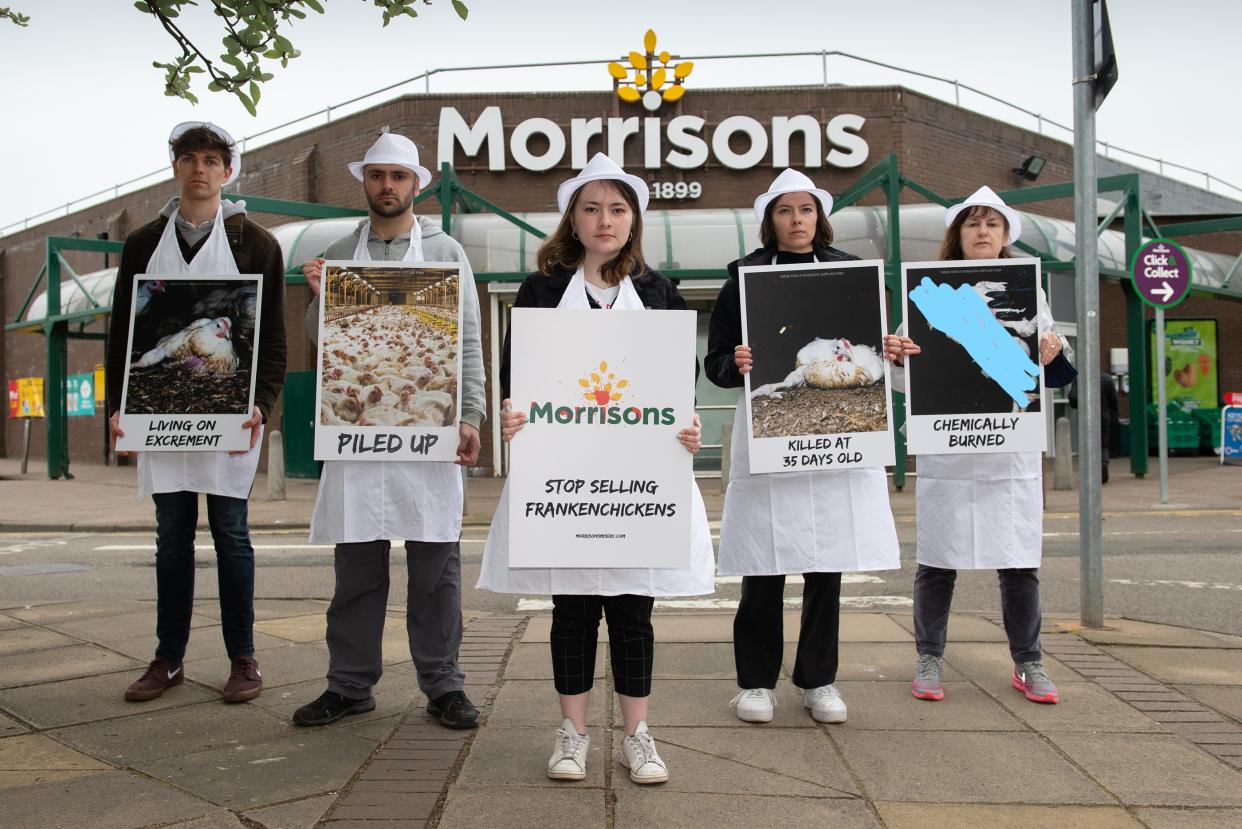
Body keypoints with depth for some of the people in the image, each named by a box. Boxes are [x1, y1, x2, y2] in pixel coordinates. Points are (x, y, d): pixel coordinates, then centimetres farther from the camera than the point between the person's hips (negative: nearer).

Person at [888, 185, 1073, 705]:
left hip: (1013, 447, 2)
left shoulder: (1028, 291, 10)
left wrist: (1051, 355, -11)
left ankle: (1028, 665, 19)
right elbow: (911, 380, 2)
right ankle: (929, 661, 17)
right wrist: (897, 358, -19)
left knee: (1019, 561, 4)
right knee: (937, 558, 3)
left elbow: (1044, 376, 11)